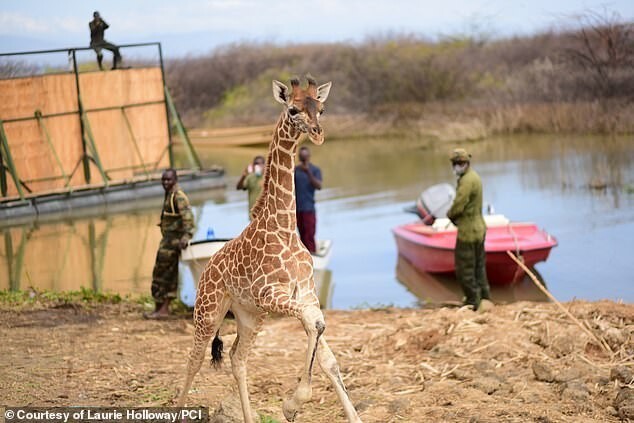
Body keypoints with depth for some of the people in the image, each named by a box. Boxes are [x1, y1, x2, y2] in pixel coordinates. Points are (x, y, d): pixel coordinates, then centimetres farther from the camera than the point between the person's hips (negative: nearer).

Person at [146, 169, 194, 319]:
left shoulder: (178, 196, -16)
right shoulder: (169, 195, 16)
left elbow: (187, 215, -28)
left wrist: (186, 236, -39)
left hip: (173, 240, -10)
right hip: (169, 239, 10)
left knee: (160, 273, -6)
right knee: (170, 274, 10)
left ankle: (159, 308, -1)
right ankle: (164, 308, 12)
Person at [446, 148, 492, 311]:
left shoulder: (467, 180, -22)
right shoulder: (473, 176, 10)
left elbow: (457, 206, -24)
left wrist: (450, 214, -3)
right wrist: (454, 215, 3)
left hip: (468, 231, -10)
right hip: (478, 228, 10)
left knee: (464, 269, 0)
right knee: (478, 266, 19)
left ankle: (473, 302, 6)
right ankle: (484, 298, 28)